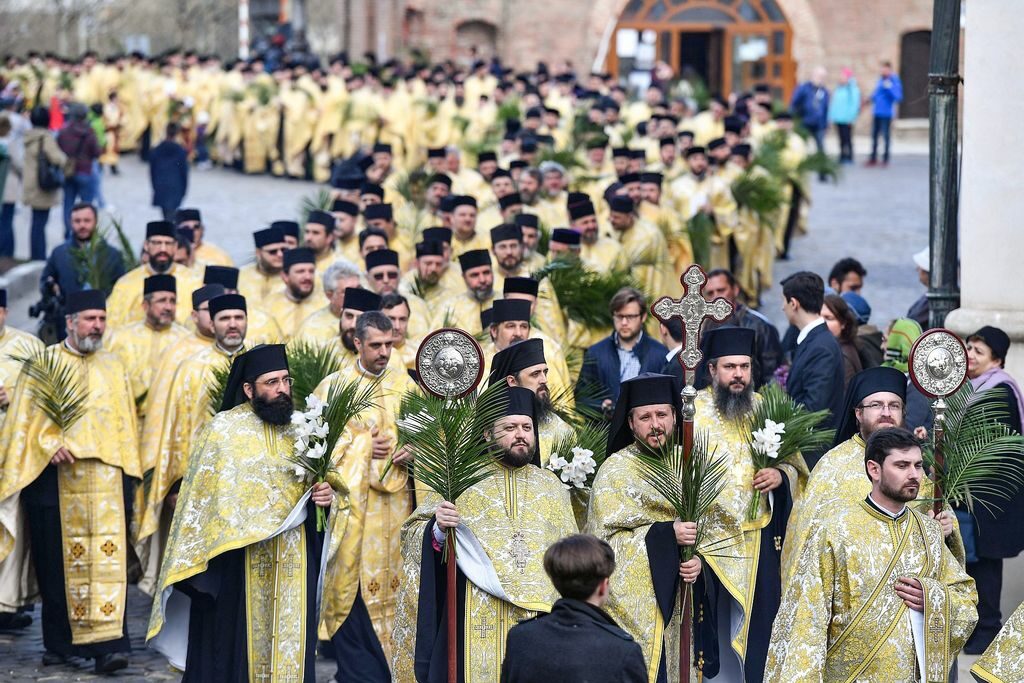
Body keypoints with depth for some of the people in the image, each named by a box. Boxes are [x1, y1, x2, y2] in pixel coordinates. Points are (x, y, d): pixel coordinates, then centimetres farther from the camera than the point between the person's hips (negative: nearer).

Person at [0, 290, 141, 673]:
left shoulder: (113, 368, 14)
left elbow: (126, 426, 16)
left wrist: (129, 475, 7)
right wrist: (50, 445, -15)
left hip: (105, 481, 1)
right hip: (53, 479, -1)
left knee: (106, 559, -11)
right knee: (57, 563, 3)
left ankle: (107, 642, -17)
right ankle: (59, 643, 14)